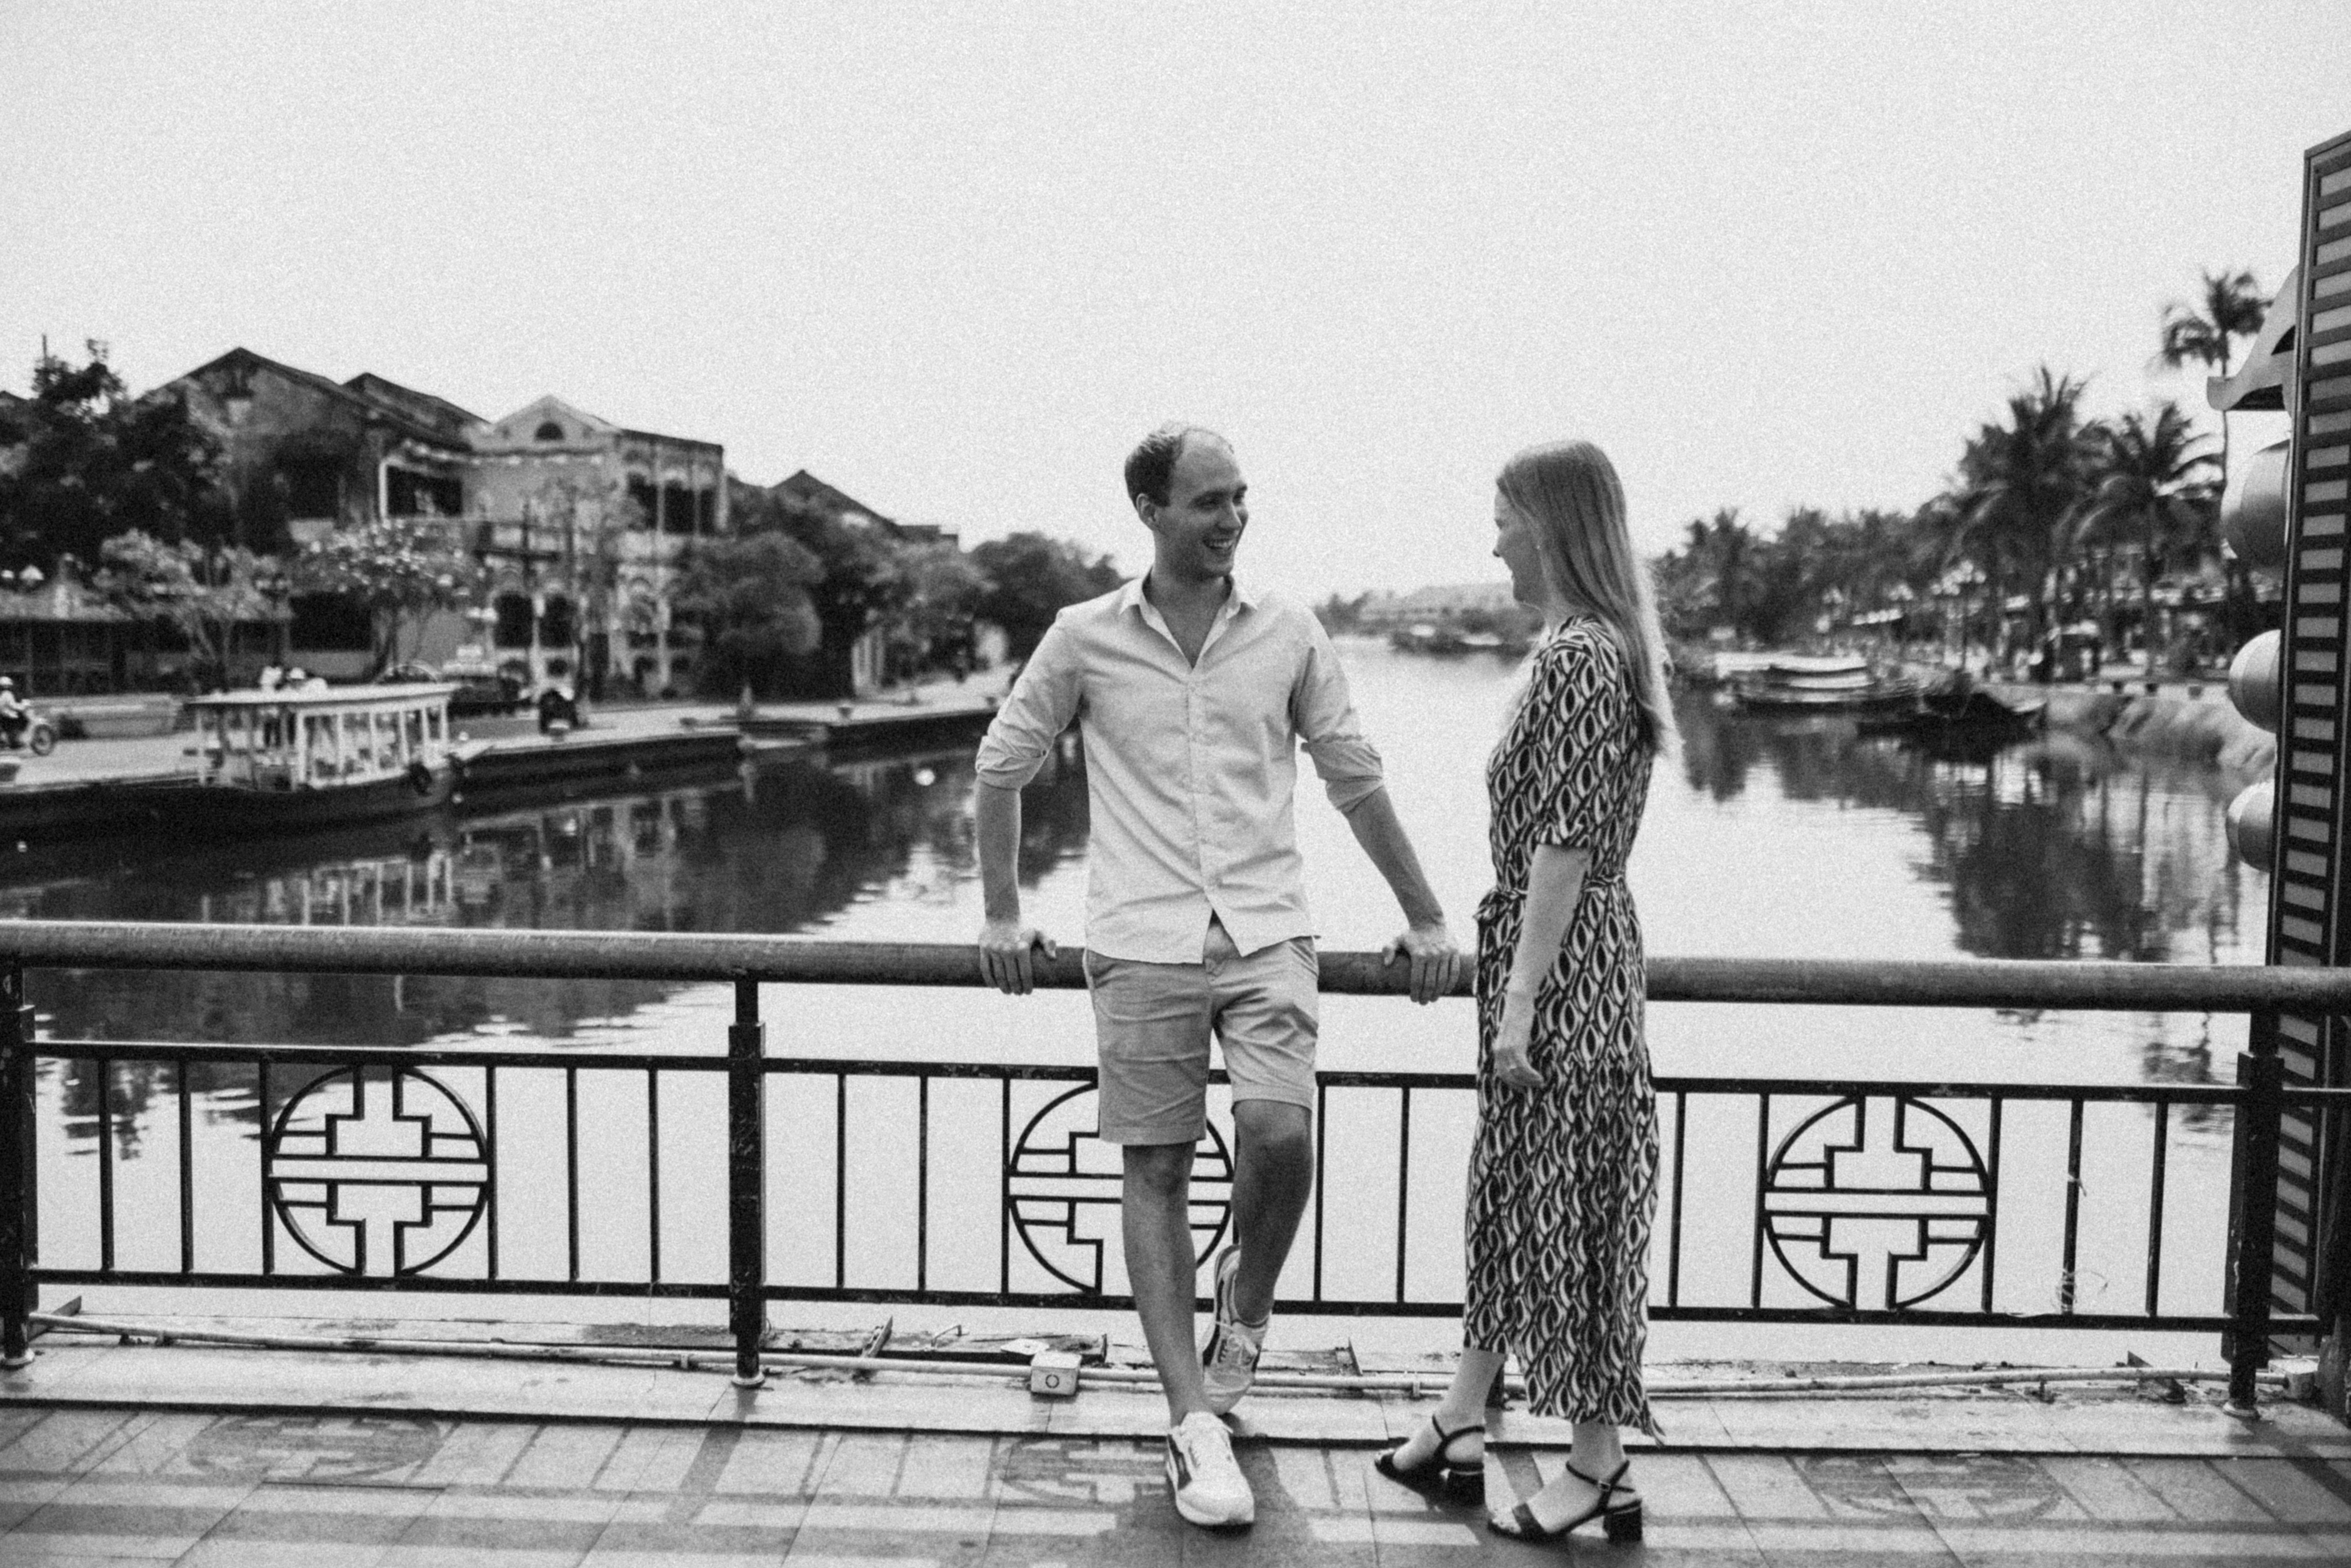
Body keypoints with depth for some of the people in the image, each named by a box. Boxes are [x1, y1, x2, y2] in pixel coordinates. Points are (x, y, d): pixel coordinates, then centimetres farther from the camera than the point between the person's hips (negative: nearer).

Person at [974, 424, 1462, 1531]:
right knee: (1156, 1173, 0)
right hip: (1141, 943, 0)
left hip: (1265, 934, 1)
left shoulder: (1288, 635, 6)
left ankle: (1245, 1303, 16)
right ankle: (1195, 1424, 7)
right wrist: (1001, 914, 11)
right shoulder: (1085, 640, 3)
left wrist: (1424, 918, 14)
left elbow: (1356, 779, 12)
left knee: (1281, 1135, -16)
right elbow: (1000, 769, 13)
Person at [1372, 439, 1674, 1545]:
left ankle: (1600, 1470, 13)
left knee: (1568, 1203, 0)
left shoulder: (1578, 656, -18)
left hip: (1559, 961, -10)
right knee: (1510, 1191, 16)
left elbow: (1565, 844, -21)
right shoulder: (1604, 643, 13)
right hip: (1567, 949, 10)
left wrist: (1520, 999, -19)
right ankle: (1459, 1430, 29)